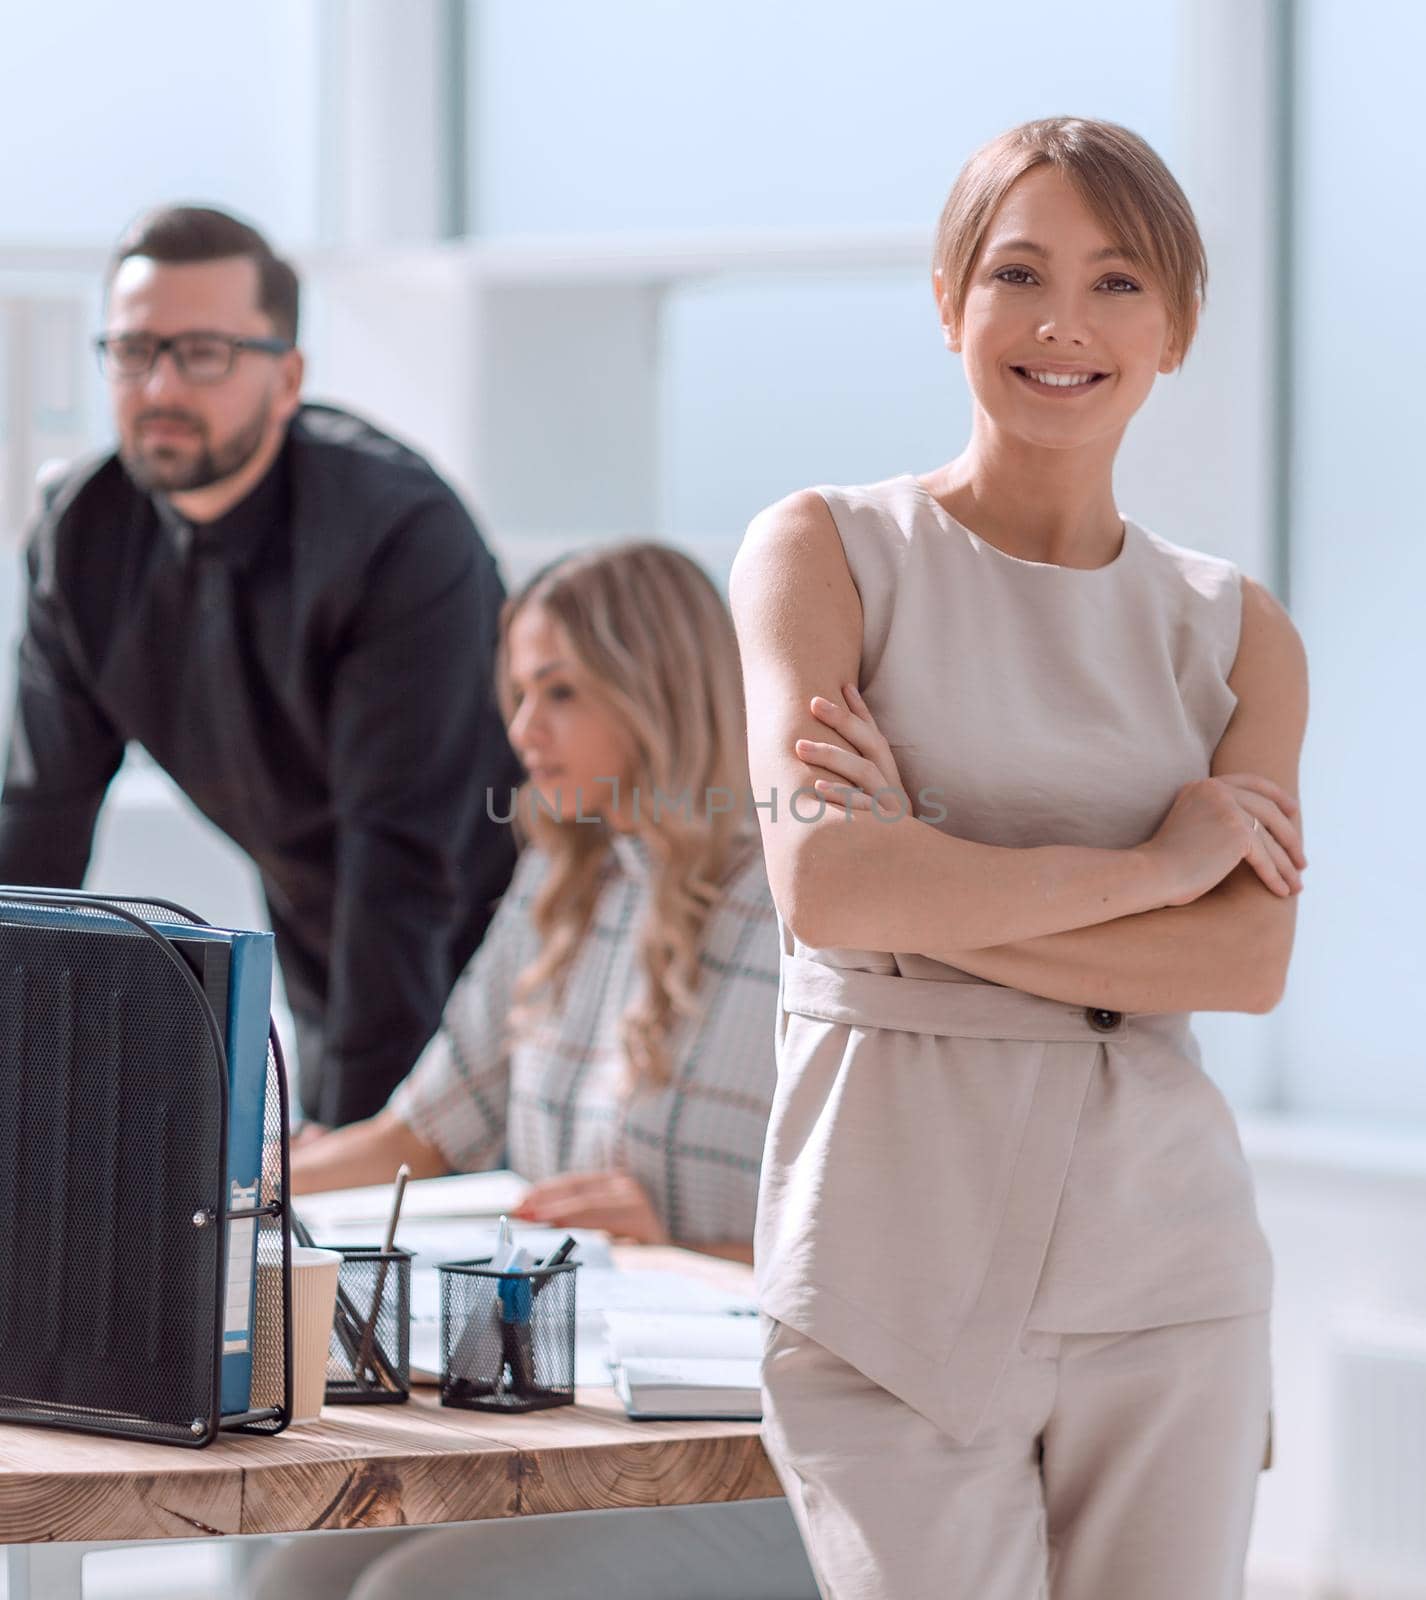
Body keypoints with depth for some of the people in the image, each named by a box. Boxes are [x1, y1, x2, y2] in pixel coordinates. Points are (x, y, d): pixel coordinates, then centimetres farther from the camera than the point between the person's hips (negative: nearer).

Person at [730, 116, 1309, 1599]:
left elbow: (1251, 958, -6)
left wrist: (934, 891, -14)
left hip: (1162, 1252, 3)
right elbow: (824, 888, -12)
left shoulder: (1235, 630, 9)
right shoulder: (828, 551, 2)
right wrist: (1151, 865, -7)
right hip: (899, 1246, -3)